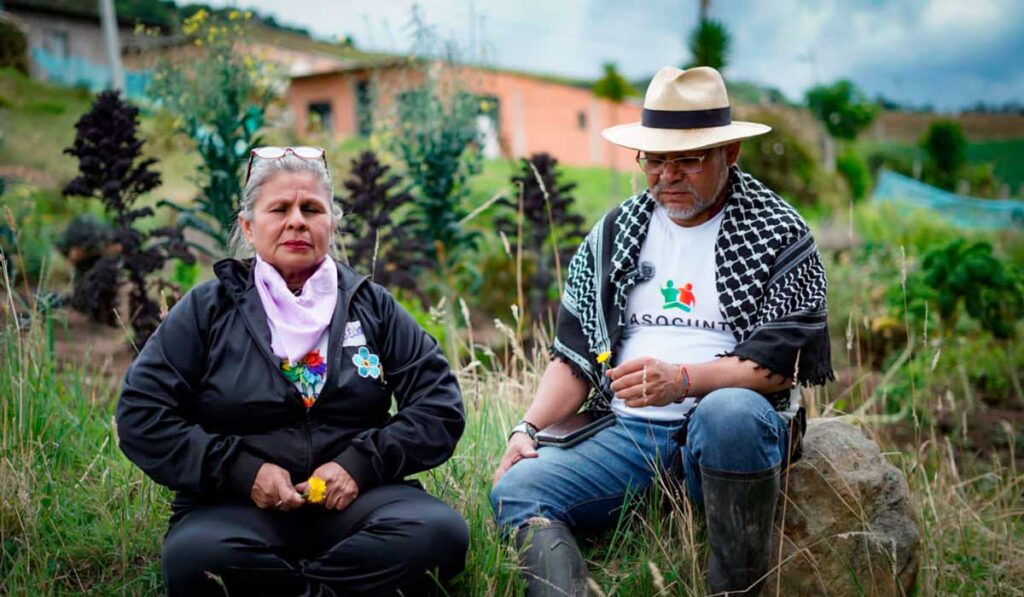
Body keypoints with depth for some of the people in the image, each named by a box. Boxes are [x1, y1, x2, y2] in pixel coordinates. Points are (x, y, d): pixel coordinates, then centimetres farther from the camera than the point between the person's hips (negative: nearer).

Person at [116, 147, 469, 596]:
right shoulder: (207, 308, 8)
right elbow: (141, 415, 2)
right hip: (238, 505, -1)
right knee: (196, 558, -37)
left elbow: (440, 406, 8)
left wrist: (361, 463, -8)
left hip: (355, 499, 2)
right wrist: (240, 470, -10)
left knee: (441, 532, -31)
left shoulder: (372, 305, 12)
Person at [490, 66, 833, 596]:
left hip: (732, 430, -3)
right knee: (516, 489, -19)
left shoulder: (778, 234, 3)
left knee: (730, 410, -38)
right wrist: (529, 427, -2)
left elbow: (783, 362, -7)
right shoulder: (613, 234, 15)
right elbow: (575, 356, 14)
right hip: (625, 433, 4)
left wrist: (683, 379, -23)